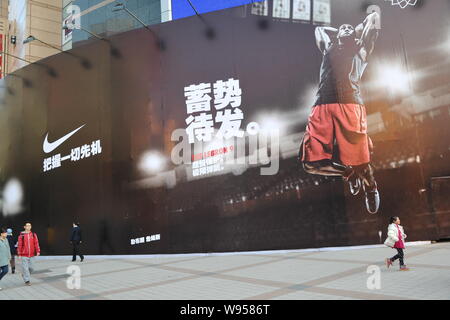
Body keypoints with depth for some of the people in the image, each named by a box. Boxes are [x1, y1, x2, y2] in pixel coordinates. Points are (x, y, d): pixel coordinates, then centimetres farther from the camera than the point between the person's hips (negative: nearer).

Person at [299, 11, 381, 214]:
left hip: (350, 106, -2)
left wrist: (357, 32, 46)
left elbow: (373, 18, 33)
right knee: (311, 162, -9)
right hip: (322, 108, 3)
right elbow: (319, 29, 52)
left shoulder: (359, 51, 26)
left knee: (359, 161, -7)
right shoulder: (328, 49, 33)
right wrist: (339, 32, 49)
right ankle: (350, 174, 17)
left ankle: (370, 188, 23)